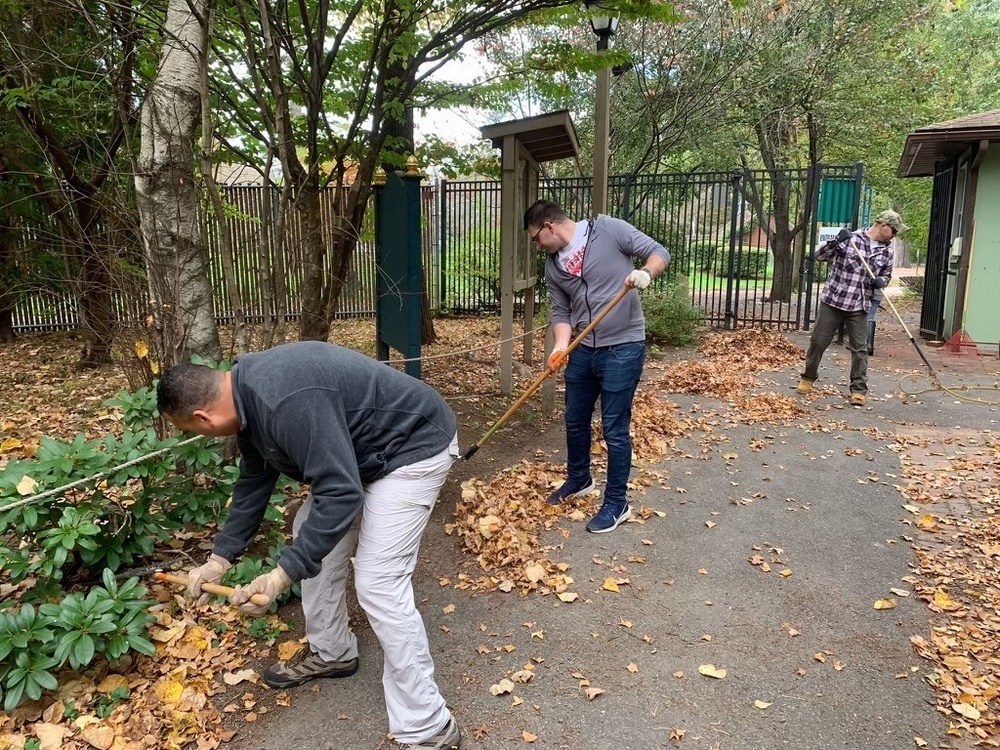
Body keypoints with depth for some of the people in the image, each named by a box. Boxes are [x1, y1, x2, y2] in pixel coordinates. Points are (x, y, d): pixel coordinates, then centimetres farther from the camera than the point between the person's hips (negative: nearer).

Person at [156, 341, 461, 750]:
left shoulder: (286, 402, -32)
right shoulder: (247, 393, 1)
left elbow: (340, 495, -31)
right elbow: (254, 481, 12)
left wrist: (281, 575, -26)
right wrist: (220, 557, 12)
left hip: (413, 446, -10)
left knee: (377, 583, -13)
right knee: (311, 533, 17)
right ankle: (331, 652, 36)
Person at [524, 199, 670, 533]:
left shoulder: (608, 229, -9)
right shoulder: (553, 267, 8)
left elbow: (659, 252, -7)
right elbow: (561, 311, 8)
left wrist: (646, 273, -29)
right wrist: (561, 345, -11)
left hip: (623, 349, -7)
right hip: (583, 350, 7)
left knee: (614, 429, 0)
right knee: (575, 421, 19)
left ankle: (617, 504, 16)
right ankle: (579, 480, 43)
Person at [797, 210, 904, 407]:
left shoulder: (887, 251, 6)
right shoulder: (850, 238, -7)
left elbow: (886, 275, 19)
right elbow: (820, 256, -7)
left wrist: (881, 281, -5)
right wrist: (837, 241, -24)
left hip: (859, 307, 3)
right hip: (833, 301, -3)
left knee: (859, 348, 2)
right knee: (818, 341, 6)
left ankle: (859, 389, 11)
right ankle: (808, 378, 25)